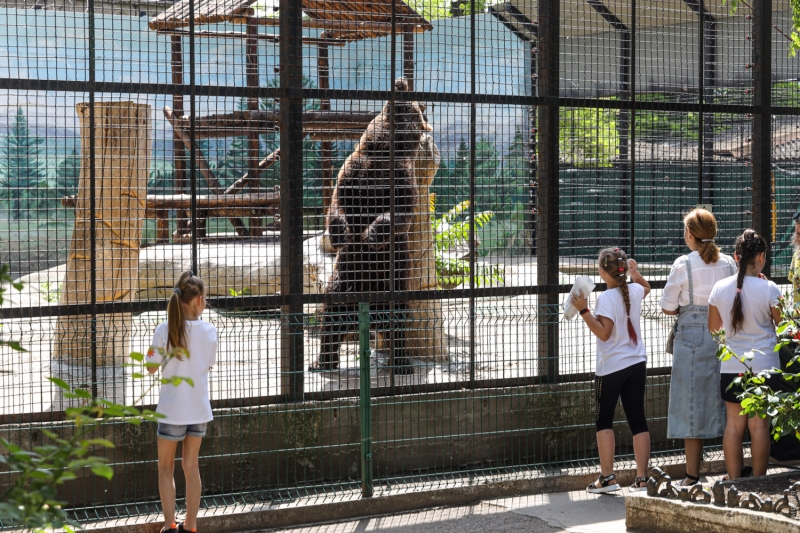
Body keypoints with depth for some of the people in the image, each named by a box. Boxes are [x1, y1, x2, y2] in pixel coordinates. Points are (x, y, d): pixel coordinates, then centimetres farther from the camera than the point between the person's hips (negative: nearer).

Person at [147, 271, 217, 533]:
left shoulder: (165, 330, -14)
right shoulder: (209, 331, -7)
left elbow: (152, 367, -6)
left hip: (172, 410, -3)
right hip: (199, 409, 3)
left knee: (166, 468, 11)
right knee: (191, 466, 15)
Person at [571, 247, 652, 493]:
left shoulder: (606, 298, -16)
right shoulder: (635, 291, 5)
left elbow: (604, 333, -20)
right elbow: (646, 287, 30)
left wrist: (584, 311, -23)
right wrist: (635, 273, 14)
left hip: (611, 367, -6)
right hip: (637, 364, 6)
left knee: (603, 420, 5)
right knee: (637, 420, 6)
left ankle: (607, 477, 0)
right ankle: (642, 479, 6)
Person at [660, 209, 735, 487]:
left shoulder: (683, 264, -8)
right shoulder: (729, 263, 4)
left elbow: (667, 307, -3)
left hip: (691, 336, -4)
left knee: (691, 404, 2)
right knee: (726, 404, 10)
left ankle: (692, 476, 4)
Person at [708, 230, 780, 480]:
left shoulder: (720, 288, -2)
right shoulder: (769, 289, -11)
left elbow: (713, 327, 9)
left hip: (731, 367, 3)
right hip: (764, 365, -3)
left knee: (733, 424, 8)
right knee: (759, 425, 3)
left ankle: (733, 481, 11)